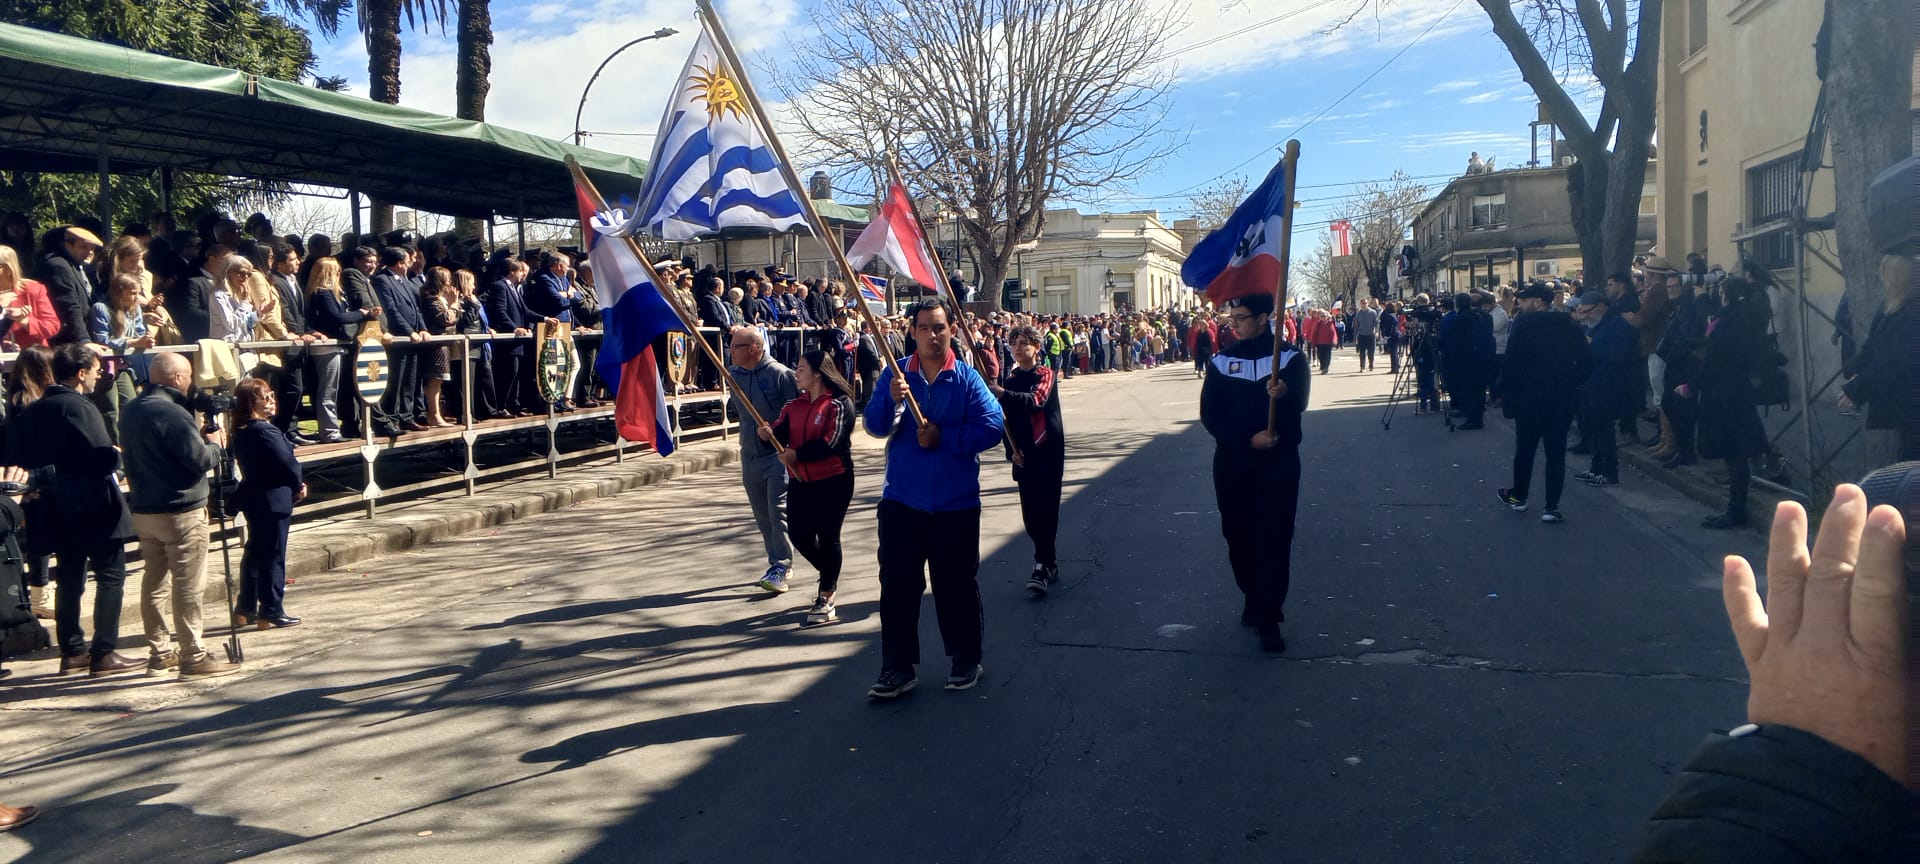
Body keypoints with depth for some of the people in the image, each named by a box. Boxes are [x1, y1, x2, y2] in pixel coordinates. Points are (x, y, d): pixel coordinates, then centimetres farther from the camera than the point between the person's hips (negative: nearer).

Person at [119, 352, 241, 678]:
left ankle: (160, 653, 20)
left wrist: (201, 440, 12)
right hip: (180, 511, -9)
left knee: (154, 583, 13)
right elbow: (200, 461, -19)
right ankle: (194, 657, -1)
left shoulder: (130, 412, 10)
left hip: (143, 510, 9)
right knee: (188, 587, -4)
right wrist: (214, 443, 0)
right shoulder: (172, 413, -18)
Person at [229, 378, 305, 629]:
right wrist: (298, 486, 1)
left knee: (254, 552, 17)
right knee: (273, 556, -1)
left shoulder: (240, 432, 9)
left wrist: (295, 485, 0)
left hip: (252, 499, 9)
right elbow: (287, 463, -19)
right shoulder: (264, 431, -20)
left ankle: (245, 610, 24)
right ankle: (271, 613, 6)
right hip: (273, 500, -9)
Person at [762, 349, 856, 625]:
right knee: (799, 536, 8)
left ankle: (826, 597, 9)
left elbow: (831, 442, -20)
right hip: (800, 481, 7)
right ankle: (830, 579, 33)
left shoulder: (839, 404, -11)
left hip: (832, 481, -7)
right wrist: (770, 433, -22)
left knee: (828, 537, -1)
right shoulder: (795, 405, 12)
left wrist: (796, 454, -19)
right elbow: (782, 431, 0)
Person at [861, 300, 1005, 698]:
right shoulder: (895, 374, 2)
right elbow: (875, 427, -5)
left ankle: (966, 660, 25)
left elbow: (992, 426, -12)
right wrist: (893, 400, -23)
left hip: (956, 502, -1)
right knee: (897, 585, 2)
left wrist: (943, 437, -17)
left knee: (957, 584, 9)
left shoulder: (967, 378, -4)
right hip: (901, 501, 2)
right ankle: (897, 668, 11)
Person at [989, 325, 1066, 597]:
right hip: (1023, 455, 5)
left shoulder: (1046, 375, -4)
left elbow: (1036, 401, -25)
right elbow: (1008, 418, 10)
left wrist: (1003, 394, -39)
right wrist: (1012, 450, -4)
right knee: (1029, 513, 6)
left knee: (1046, 510, -9)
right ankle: (1050, 563, 18)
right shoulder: (1011, 379, 10)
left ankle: (1042, 567, -8)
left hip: (1048, 452, -5)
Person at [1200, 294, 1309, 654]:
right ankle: (1253, 597, 30)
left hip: (1279, 462, -3)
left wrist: (1284, 394, -41)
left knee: (1274, 538, -5)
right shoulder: (1222, 361, 6)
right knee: (1238, 535, 10)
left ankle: (1268, 618, 0)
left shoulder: (1290, 357, -1)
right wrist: (1249, 438, -17)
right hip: (1232, 462, 3)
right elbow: (1210, 414, -2)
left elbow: (1300, 404, -17)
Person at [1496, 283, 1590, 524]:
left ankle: (1519, 496, 27)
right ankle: (1552, 507, 1)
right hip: (1562, 401, 3)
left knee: (1524, 450, 14)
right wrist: (1571, 386, 11)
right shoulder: (1570, 326, 3)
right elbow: (1583, 361, 3)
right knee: (1556, 453, 4)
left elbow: (1511, 362, -13)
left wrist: (1505, 391, -5)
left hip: (1528, 399, -3)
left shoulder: (1524, 324, -10)